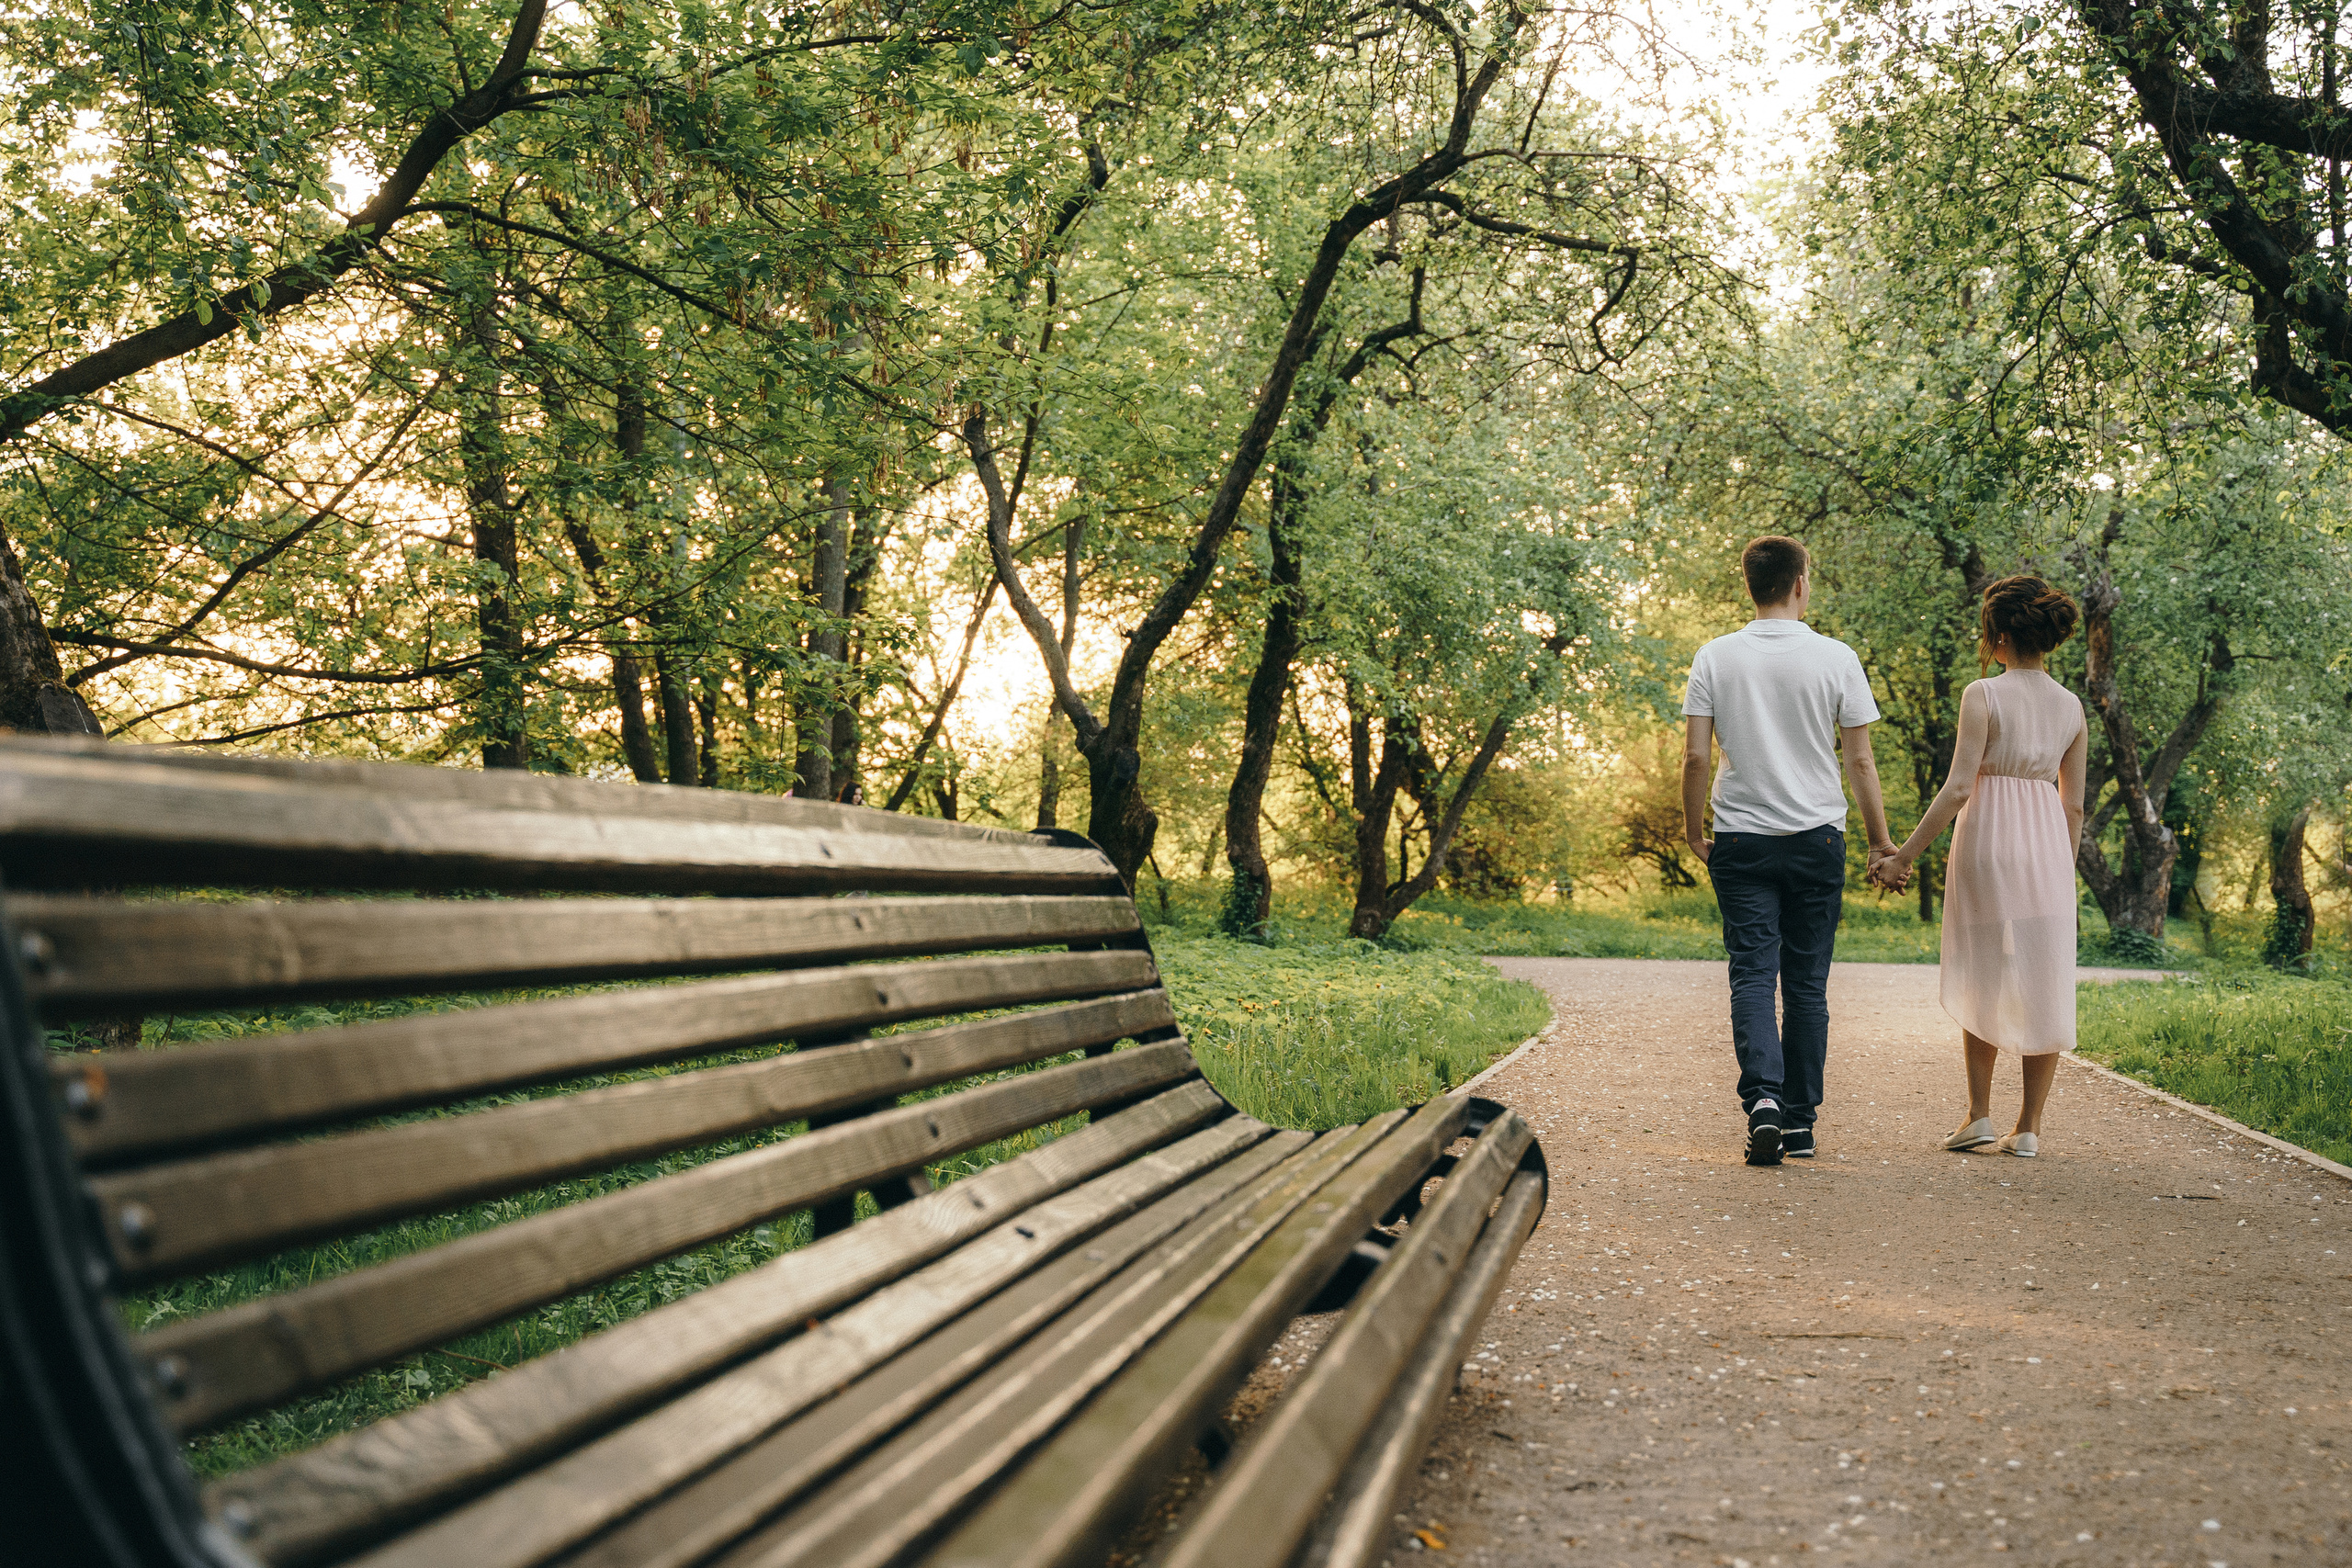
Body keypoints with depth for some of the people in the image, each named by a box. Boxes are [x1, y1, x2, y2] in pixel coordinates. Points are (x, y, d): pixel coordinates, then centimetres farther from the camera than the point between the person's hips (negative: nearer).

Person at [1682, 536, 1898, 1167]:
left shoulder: (1715, 658, -1)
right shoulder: (1836, 658, -3)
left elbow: (1696, 757, -4)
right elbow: (1860, 760, 0)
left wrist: (1694, 833, 9)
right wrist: (1881, 842, 9)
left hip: (1740, 840, 0)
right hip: (1817, 839, 0)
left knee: (1753, 974, 0)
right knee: (1807, 982, 7)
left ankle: (1762, 1098, -20)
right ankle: (1800, 1123, 13)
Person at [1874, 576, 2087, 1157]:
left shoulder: (1982, 695, -8)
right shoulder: (2072, 706, 8)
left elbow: (1958, 787, -13)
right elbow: (2074, 806, 10)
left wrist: (1904, 856, -9)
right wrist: (2063, 871, 21)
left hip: (1989, 838, -4)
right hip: (2048, 846, 4)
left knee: (1983, 980, 11)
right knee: (2043, 984, 6)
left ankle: (1979, 1116, 9)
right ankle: (2028, 1127, 8)